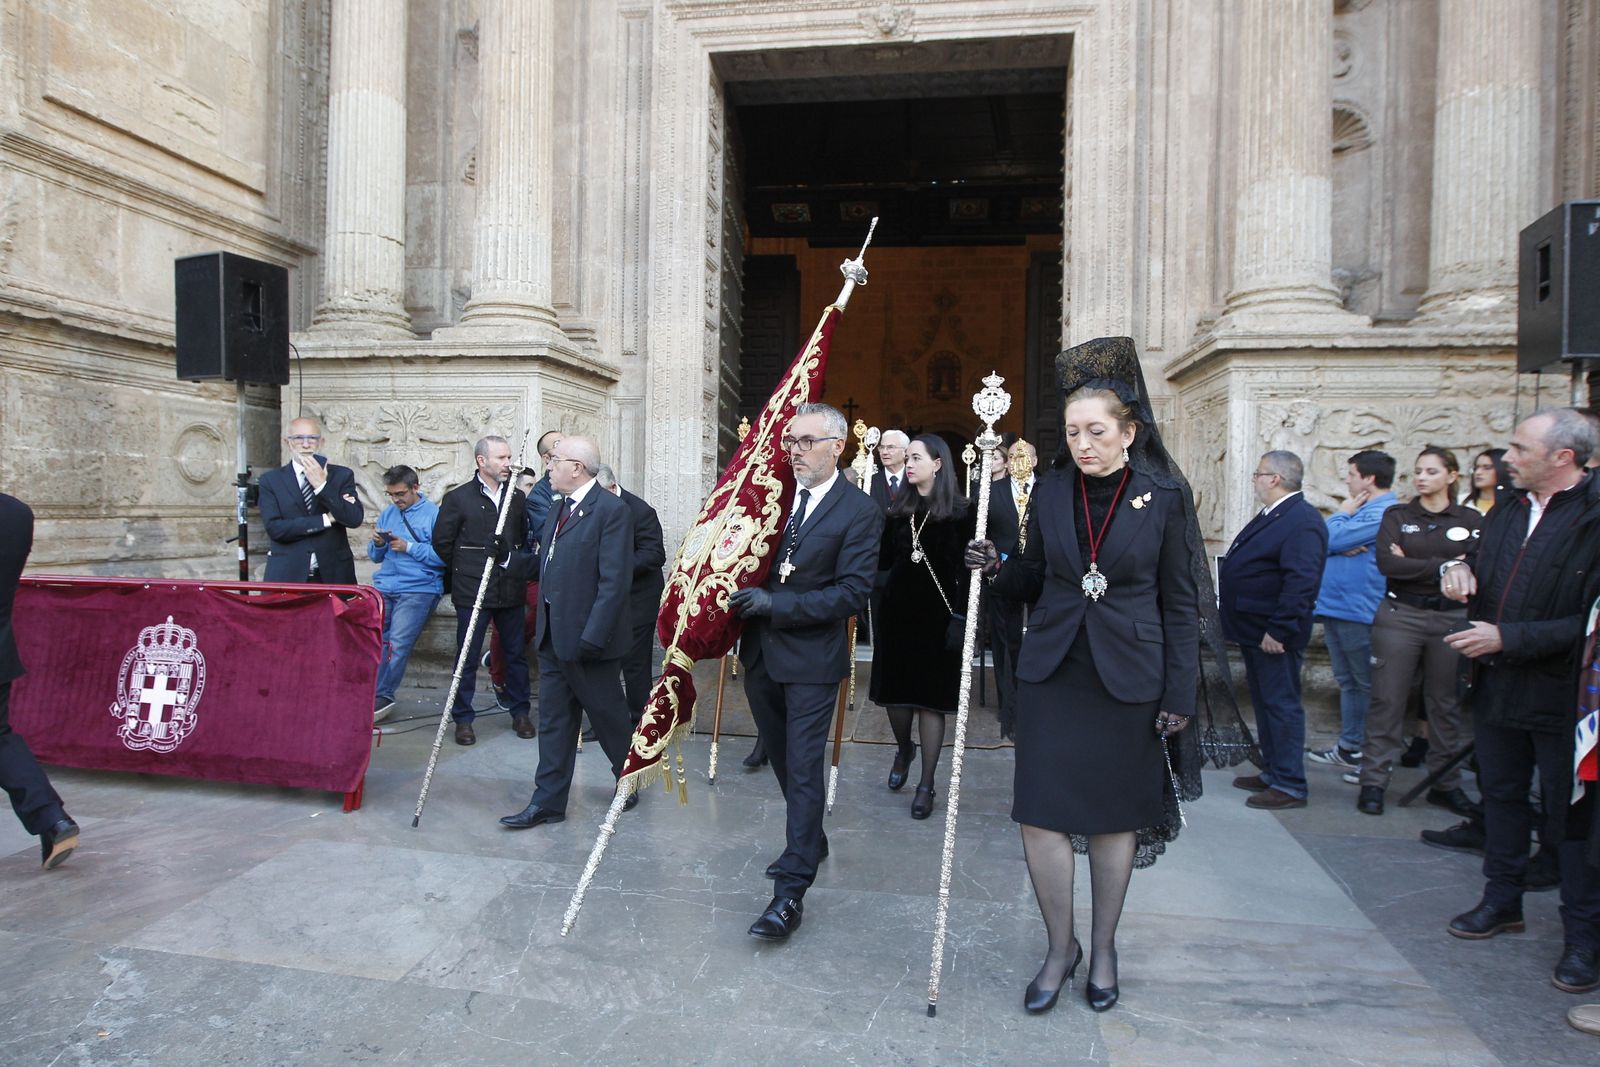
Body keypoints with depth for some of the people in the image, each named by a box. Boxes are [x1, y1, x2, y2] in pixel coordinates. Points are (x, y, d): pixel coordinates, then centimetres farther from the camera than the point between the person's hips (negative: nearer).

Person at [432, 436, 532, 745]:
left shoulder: (517, 497, 8)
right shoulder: (458, 498, -2)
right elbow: (442, 542, 3)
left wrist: (516, 566, 4)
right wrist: (465, 570, 6)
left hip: (511, 590, 3)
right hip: (472, 591, -3)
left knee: (516, 653, 10)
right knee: (467, 656, 4)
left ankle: (520, 713, 23)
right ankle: (463, 719, 15)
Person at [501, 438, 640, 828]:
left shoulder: (612, 510, -16)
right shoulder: (557, 510, 13)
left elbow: (615, 581, -21)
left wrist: (591, 638, -23)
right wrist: (542, 629, 12)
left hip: (588, 640, -8)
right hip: (553, 638, 8)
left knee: (608, 716, 10)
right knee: (553, 722, 12)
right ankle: (548, 802, 20)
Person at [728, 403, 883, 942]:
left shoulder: (859, 510, -11)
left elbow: (853, 592, -17)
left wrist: (776, 603, -22)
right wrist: (745, 602, -7)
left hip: (812, 659, -6)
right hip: (761, 653, 6)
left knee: (804, 769, -3)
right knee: (783, 759, 21)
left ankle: (791, 891, 5)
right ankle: (810, 840, 43)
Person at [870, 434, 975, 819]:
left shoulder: (959, 512, -4)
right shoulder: (899, 509, 8)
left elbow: (965, 570, -7)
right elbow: (883, 561, 8)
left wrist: (960, 615, -12)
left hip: (937, 614, -4)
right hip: (898, 611, 4)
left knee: (931, 697, 1)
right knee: (895, 690, 10)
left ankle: (926, 784, 11)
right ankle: (903, 750, 39)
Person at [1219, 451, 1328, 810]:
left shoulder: (1302, 521, -18)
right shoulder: (1270, 516, 14)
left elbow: (1301, 582, -26)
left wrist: (1279, 630, -26)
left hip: (1274, 636, -10)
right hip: (1254, 632, 10)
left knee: (1282, 706, -1)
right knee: (1264, 704, 18)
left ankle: (1290, 785, 8)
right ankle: (1272, 772, 30)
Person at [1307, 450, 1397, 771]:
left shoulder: (1383, 513, -15)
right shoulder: (1360, 510, 16)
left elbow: (1331, 539, -18)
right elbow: (1327, 543, 12)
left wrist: (1342, 514, -1)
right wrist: (1342, 547, -9)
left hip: (1359, 612, -9)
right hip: (1335, 608, 9)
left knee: (1368, 684, 0)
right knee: (1348, 682, 15)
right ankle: (1349, 747, 23)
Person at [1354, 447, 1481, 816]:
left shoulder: (1471, 519, 6)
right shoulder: (1397, 516, 4)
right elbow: (1387, 563, -11)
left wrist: (1412, 564, -10)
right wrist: (1444, 565, -12)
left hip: (1452, 619, 1)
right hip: (1400, 617, -1)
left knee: (1446, 703, 10)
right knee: (1387, 701, 1)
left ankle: (1446, 783, 22)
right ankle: (1374, 781, 7)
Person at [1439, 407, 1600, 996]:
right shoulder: (1509, 508, 6)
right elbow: (1479, 568, 21)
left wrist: (1507, 638, -22)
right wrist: (1458, 568, -1)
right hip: (1497, 687, 7)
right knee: (1501, 797, 20)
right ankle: (1503, 901, 37)